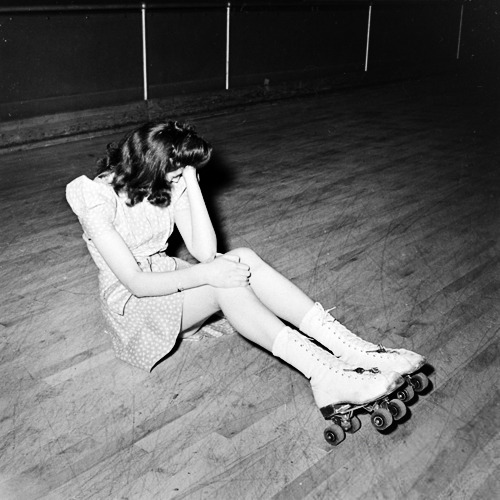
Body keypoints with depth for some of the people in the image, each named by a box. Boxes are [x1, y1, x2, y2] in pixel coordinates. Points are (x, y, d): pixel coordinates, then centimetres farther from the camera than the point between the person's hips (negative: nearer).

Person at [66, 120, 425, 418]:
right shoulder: (99, 199, -19)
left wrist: (191, 183, -17)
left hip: (169, 280, 5)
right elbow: (135, 282, -24)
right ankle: (325, 374, -41)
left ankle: (356, 352, -34)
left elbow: (205, 251, -11)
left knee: (243, 259, -27)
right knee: (226, 283, -34)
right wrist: (205, 274, -33)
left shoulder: (172, 183, -1)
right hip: (131, 303, -5)